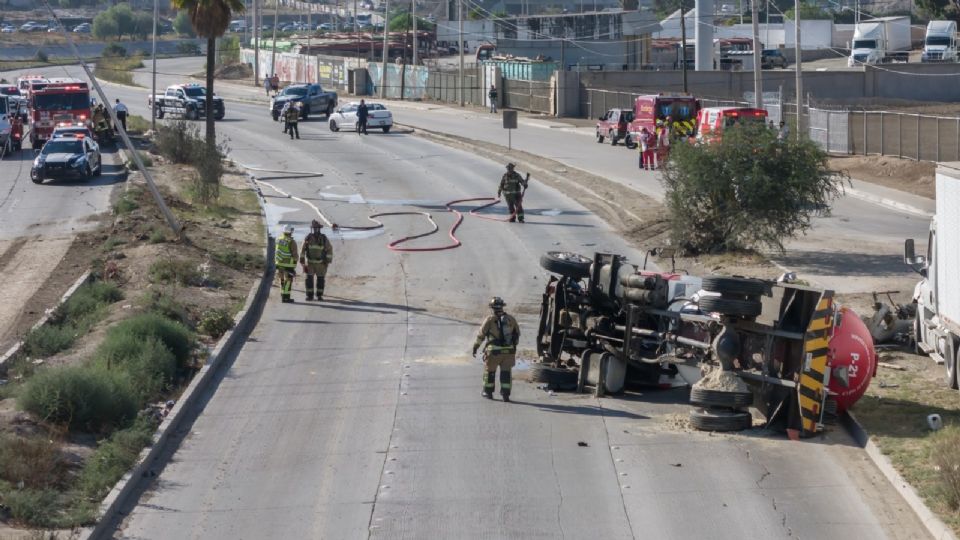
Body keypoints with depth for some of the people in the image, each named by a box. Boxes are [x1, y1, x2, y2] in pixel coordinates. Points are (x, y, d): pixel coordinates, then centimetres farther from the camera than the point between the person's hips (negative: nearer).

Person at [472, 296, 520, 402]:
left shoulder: (490, 320, -7)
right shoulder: (511, 319, 4)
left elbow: (481, 335, -2)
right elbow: (517, 334, 14)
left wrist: (475, 347, 9)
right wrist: (514, 345, 28)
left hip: (494, 351, -3)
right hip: (509, 351, 3)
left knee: (490, 371, 14)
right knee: (506, 372, 8)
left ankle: (488, 392, 25)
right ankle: (505, 394, 4)